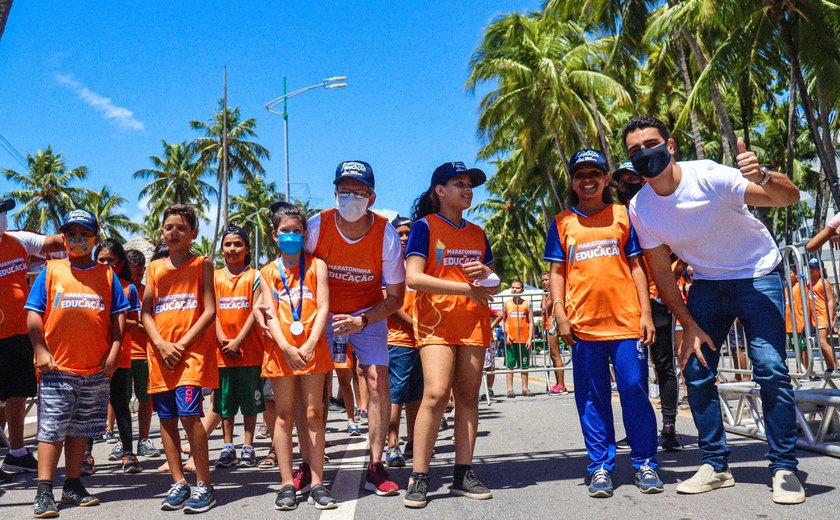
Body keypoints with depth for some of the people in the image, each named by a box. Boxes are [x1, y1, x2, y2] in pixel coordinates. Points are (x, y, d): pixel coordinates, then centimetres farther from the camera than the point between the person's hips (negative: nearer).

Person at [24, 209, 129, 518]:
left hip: (96, 368, 2)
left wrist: (114, 350, -3)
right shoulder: (51, 271, 4)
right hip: (57, 367, -2)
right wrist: (40, 351, -7)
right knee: (51, 428, -1)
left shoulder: (107, 275, 8)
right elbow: (34, 314, 2)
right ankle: (44, 492, 6)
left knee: (81, 429, 11)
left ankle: (72, 486, 22)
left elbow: (118, 316, 7)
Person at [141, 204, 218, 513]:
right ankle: (179, 483, 16)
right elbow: (146, 313, 10)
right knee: (166, 418, 5)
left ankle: (204, 485, -5)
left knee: (188, 412, -15)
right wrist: (161, 344, -7)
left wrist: (182, 343, -12)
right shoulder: (155, 268, 14)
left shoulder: (202, 264, 4)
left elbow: (209, 311, -3)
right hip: (160, 352, 5)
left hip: (192, 349, -5)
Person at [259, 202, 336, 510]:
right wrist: (287, 348, -13)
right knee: (284, 415, 5)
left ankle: (317, 484, 8)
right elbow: (270, 314, 1)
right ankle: (287, 485, 12)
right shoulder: (269, 272, 10)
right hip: (281, 350, 1)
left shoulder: (316, 265, 7)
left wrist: (310, 345, -14)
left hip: (312, 348, -1)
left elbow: (323, 308, -2)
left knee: (313, 414, 2)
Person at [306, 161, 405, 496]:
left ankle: (376, 468, 1)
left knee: (378, 380, -11)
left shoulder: (386, 235, -19)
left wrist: (362, 321, -25)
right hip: (322, 311, 1)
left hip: (368, 312, 0)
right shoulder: (316, 226, -19)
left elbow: (396, 296, -12)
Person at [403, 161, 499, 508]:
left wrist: (486, 275, -3)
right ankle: (418, 478, -8)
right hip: (436, 321, -5)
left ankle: (463, 474, 11)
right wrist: (466, 288, -13)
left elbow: (494, 287, 22)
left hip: (474, 323, 5)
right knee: (436, 393, -16)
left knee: (468, 396, 4)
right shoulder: (424, 226, 1)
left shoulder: (477, 234, 18)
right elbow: (414, 278, -11)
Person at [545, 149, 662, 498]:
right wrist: (560, 313, -3)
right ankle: (601, 468, 15)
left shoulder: (623, 215, 10)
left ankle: (644, 464, 16)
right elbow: (557, 272, 9)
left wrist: (645, 313, 1)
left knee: (635, 391, 1)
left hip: (626, 321, 0)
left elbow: (636, 266, 8)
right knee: (592, 398, 5)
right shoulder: (562, 223, 11)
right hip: (583, 324, 1)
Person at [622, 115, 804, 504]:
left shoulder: (709, 177, -24)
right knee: (696, 371, -2)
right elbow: (662, 273, -2)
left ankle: (784, 467, 1)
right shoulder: (640, 209, -11)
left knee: (770, 368, -15)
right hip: (707, 282, 4)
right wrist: (690, 326, -7)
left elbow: (790, 197, -29)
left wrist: (762, 177, -51)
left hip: (757, 276, -4)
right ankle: (715, 465, 11)